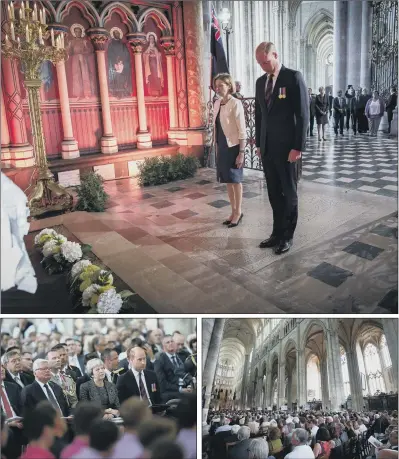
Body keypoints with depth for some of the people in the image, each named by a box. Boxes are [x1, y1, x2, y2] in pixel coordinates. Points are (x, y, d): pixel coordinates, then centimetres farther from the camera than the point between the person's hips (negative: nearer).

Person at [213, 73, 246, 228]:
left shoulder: (235, 104, -12)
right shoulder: (217, 103, 8)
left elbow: (242, 130, -14)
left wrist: (241, 153, -18)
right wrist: (217, 147, 12)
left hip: (233, 147, -7)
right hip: (221, 147, 7)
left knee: (235, 180, 4)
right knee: (227, 180, 11)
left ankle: (238, 212, 17)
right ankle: (233, 211, 23)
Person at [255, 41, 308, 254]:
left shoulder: (293, 77, -7)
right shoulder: (261, 81, 12)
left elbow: (303, 114, -11)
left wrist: (298, 146, -15)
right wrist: (258, 143, 12)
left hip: (286, 146, -6)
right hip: (266, 146, 6)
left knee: (289, 192, 5)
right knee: (274, 193, 11)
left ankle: (287, 236, 17)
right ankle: (277, 233, 21)